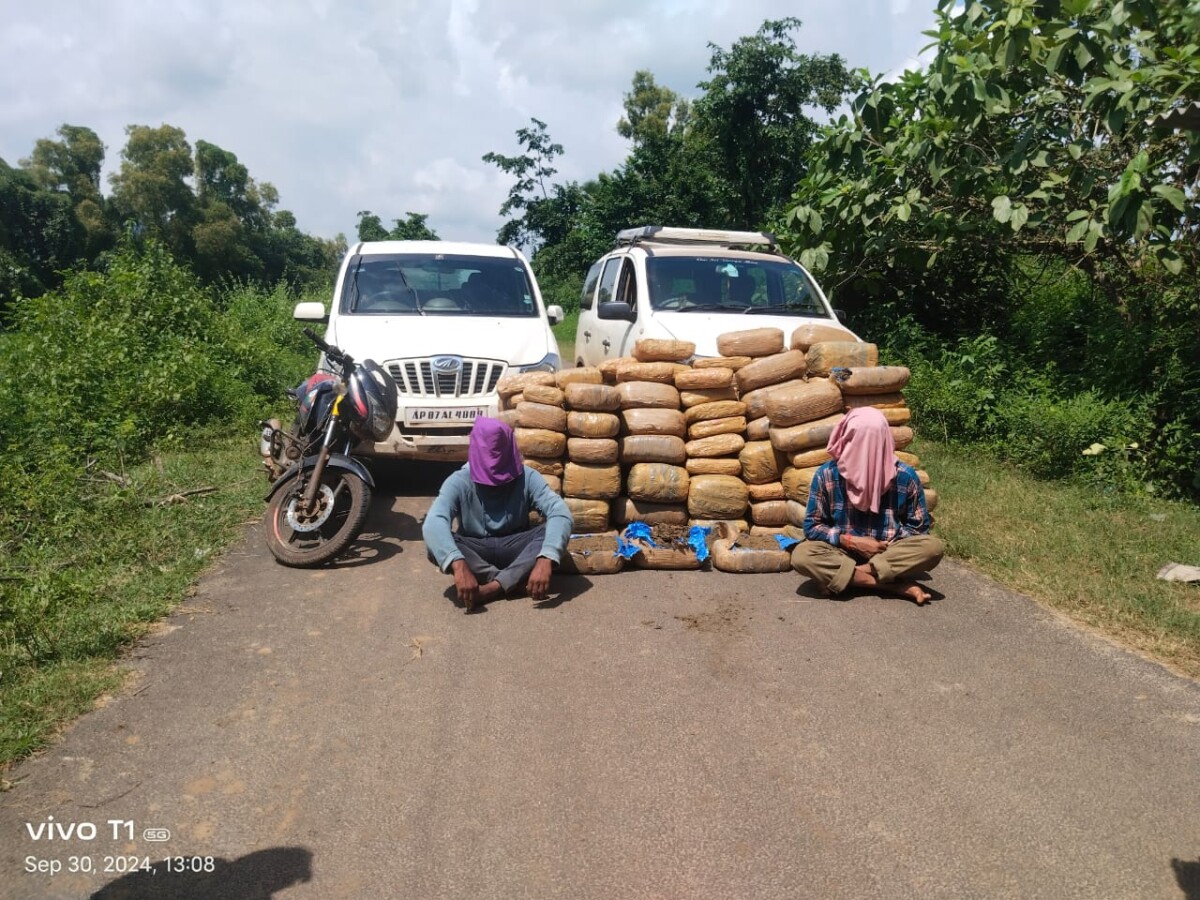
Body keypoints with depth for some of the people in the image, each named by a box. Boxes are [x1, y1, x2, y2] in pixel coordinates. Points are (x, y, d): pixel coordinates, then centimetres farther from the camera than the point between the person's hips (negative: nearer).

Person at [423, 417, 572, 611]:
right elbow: (433, 523, -33)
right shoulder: (460, 482, -16)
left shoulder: (527, 478, -13)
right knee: (436, 544, -31)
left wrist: (544, 561, -46)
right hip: (475, 552, 0)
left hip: (513, 550, 1)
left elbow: (561, 514, -27)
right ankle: (511, 582, -27)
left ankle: (492, 588, -34)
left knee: (554, 529, -28)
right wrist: (459, 565, -51)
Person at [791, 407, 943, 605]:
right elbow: (812, 526, -3)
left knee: (933, 547, -28)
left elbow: (919, 526, 3)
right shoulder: (827, 475, -8)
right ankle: (898, 586, -28)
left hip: (889, 554, 0)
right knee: (802, 555, -30)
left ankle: (840, 576, -24)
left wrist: (887, 545, -14)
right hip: (844, 552, 0)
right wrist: (851, 541, -16)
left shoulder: (905, 477, -7)